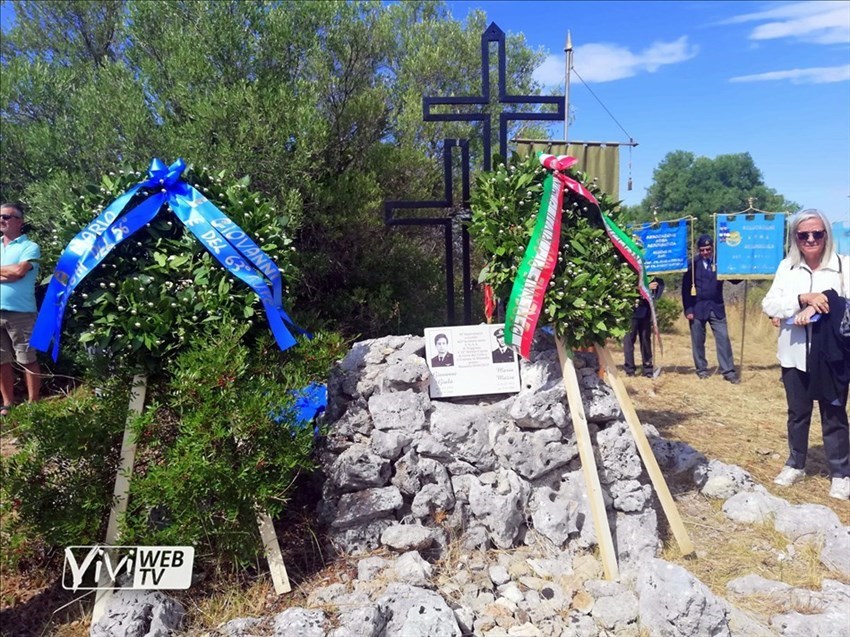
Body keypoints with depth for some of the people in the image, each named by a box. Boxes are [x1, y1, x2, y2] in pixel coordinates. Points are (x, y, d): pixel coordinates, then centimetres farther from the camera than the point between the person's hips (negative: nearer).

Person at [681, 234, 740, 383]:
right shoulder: (693, 264, -4)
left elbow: (734, 279, 3)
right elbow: (686, 287, -4)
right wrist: (688, 309, -9)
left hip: (716, 307, 2)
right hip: (697, 308, -2)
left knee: (723, 338, -1)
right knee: (698, 341, 6)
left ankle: (728, 371, 4)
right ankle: (701, 369, 19)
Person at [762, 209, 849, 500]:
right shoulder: (787, 267, 4)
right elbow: (769, 304, -5)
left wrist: (818, 308, -23)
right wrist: (804, 298, -20)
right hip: (794, 354, 3)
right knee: (797, 413, 16)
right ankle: (795, 465, 31)